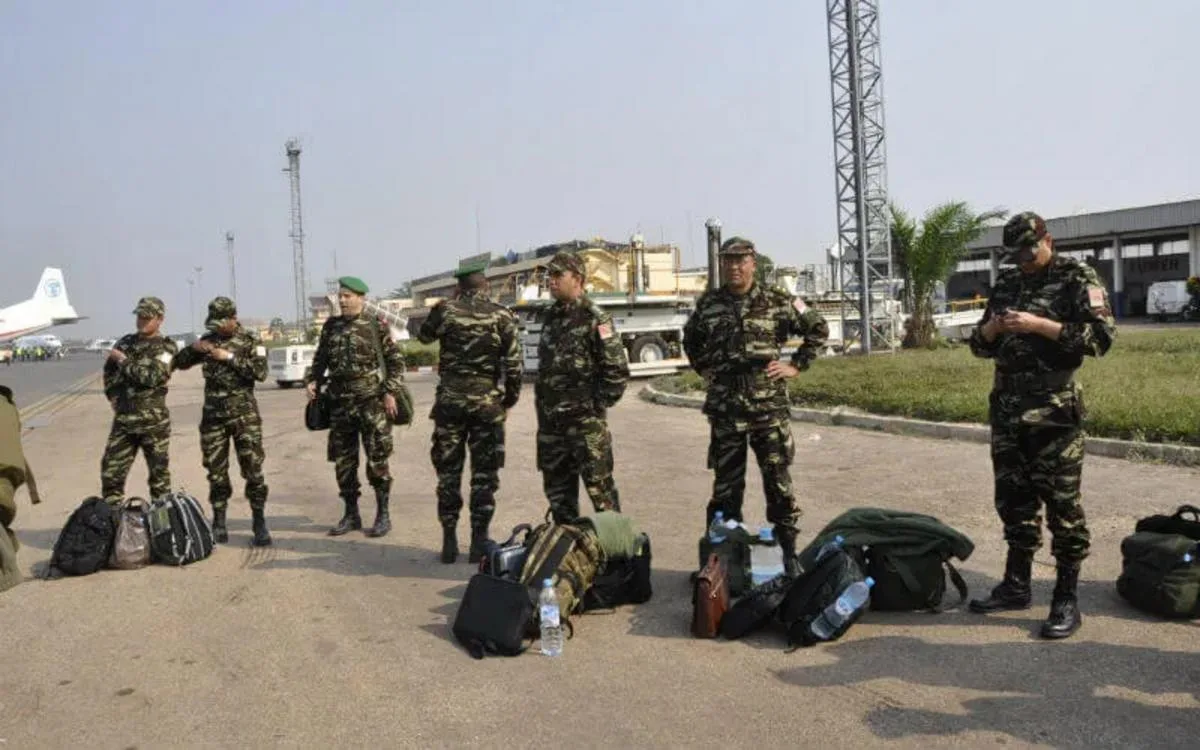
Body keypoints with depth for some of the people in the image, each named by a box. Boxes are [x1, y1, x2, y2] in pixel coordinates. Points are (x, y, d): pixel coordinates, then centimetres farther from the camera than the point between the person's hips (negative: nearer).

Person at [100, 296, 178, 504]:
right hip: (123, 419, 5)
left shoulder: (166, 348, -4)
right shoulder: (125, 342, 12)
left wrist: (124, 361, -10)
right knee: (111, 471, 5)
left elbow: (152, 376, -18)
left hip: (153, 422, -5)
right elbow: (108, 373, 22)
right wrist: (115, 398, 9)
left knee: (159, 473, 4)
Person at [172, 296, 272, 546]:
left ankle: (260, 524, 1)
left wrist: (230, 357, -18)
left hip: (244, 414, -4)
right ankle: (218, 525, 15)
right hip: (213, 415, 4)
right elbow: (179, 363, 16)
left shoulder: (250, 340, -1)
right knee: (216, 472, 6)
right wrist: (193, 348, -3)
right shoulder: (208, 340, 11)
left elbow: (261, 372, -14)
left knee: (253, 469, -6)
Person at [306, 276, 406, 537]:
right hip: (340, 404, 5)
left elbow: (396, 360, -2)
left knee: (377, 461, -2)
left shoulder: (376, 326, -3)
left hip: (372, 403, -5)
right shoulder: (331, 326, 10)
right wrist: (312, 380, 2)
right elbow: (320, 359, 19)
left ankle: (383, 515, 10)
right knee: (343, 462, 8)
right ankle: (351, 515, 20)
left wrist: (390, 392, -10)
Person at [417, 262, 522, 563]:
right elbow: (513, 362, -4)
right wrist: (511, 396, 8)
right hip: (487, 401, -1)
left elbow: (424, 336, 19)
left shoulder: (445, 310, 0)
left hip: (450, 400, 1)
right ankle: (479, 542, 7)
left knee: (448, 471, 10)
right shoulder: (501, 315, -2)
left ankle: (449, 540, 13)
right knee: (484, 473, 6)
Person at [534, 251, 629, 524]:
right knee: (557, 490, 14)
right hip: (550, 422, 8)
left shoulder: (594, 318, -10)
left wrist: (598, 404, -11)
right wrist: (541, 405, 15)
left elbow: (618, 368, -12)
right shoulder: (551, 317, 14)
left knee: (599, 486, -2)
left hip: (586, 421, -8)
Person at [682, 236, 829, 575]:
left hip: (769, 405, -2)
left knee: (778, 480, 2)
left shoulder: (777, 300, -1)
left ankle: (788, 551, 13)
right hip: (724, 408, 2)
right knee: (726, 484, 9)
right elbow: (690, 339, 25)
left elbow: (818, 329, 8)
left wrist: (796, 365, 1)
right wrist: (704, 368, 13)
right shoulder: (708, 303, 6)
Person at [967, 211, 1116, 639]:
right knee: (1013, 499, 12)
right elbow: (980, 346, 17)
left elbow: (1101, 336, -13)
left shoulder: (1077, 279, -2)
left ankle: (1066, 601, 7)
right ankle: (1016, 586, 24)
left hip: (1054, 409, -6)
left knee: (1062, 504, -1)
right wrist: (991, 327, -5)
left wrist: (1039, 324, -19)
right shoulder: (1006, 283, 14)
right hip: (1007, 408, 6)